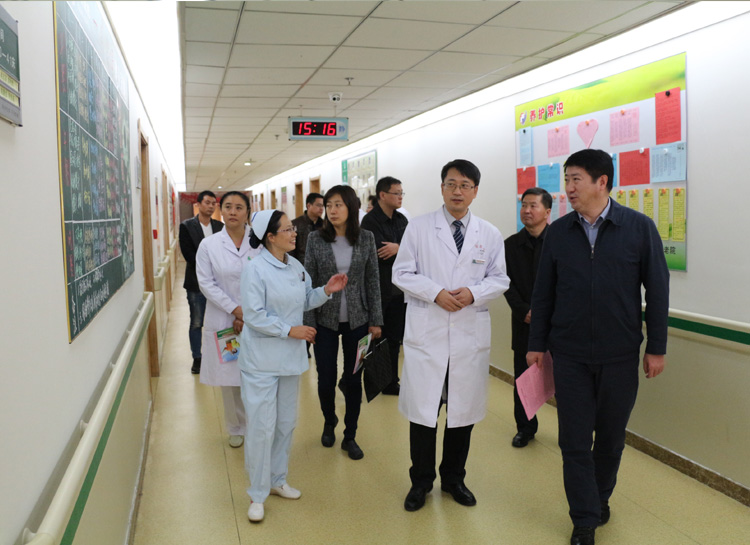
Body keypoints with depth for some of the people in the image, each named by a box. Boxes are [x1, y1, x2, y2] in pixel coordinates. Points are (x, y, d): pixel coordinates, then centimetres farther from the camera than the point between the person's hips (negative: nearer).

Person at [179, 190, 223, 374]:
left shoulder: (220, 227, 9)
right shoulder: (187, 226, -1)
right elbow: (188, 254, -8)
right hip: (196, 282, -2)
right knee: (196, 323, 5)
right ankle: (197, 358, 16)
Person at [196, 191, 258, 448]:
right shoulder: (208, 245, 2)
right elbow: (207, 284, -3)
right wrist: (235, 309, -12)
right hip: (224, 320, 1)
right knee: (230, 376, 9)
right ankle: (236, 429, 28)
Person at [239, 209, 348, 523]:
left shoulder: (295, 266, 6)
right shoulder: (255, 269, -15)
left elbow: (305, 301, 16)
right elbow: (254, 316, -19)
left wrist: (326, 291, -1)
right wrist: (290, 330, -19)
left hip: (290, 357, 7)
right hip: (262, 360, -7)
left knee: (286, 423, 17)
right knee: (262, 426, -2)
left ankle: (277, 480, 35)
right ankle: (257, 494, 15)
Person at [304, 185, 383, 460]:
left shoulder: (366, 238, -1)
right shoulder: (316, 239, -3)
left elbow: (372, 281, 2)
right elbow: (308, 281, -2)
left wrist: (375, 320, 1)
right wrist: (308, 322, -6)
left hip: (357, 320, 1)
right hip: (325, 320, 0)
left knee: (354, 378, 7)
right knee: (326, 378, 6)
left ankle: (350, 436, 25)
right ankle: (329, 422, 36)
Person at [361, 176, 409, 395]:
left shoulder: (401, 219, 11)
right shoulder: (370, 221, -11)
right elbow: (380, 254, -22)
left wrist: (398, 248, -17)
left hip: (398, 290, 7)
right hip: (378, 291, -6)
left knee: (394, 339, 14)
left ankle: (390, 383, 26)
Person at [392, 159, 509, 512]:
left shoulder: (490, 234, 6)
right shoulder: (419, 228, 1)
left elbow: (499, 279, 9)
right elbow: (402, 273, 0)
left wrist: (474, 293, -11)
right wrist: (436, 293, -15)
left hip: (470, 334, 2)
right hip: (426, 333, -2)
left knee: (463, 410, 12)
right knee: (423, 409, 4)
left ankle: (453, 479, 33)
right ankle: (421, 481, 24)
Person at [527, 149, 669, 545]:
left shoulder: (639, 228, -5)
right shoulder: (558, 232, 0)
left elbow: (657, 290, -1)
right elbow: (543, 293, 4)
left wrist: (656, 347, -1)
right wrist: (537, 344, 5)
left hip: (620, 355, 0)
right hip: (569, 355, 1)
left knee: (611, 435, 15)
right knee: (574, 440, 4)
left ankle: (600, 497, 40)